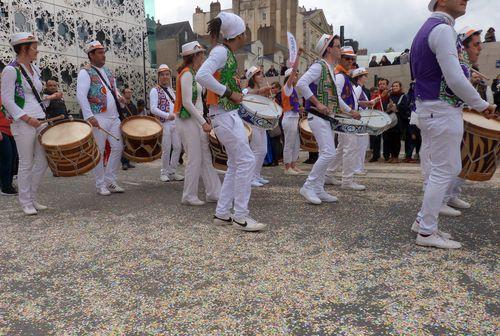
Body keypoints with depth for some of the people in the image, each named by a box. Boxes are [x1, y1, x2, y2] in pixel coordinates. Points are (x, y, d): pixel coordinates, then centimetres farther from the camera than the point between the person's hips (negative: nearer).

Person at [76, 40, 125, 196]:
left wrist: (119, 97, 5)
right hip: (98, 118, -7)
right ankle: (100, 185, 10)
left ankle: (110, 180, 18)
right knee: (99, 151, -1)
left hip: (114, 117, 7)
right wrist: (89, 116, -24)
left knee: (118, 148, 5)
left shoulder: (107, 71, 17)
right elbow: (81, 96, -16)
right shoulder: (85, 72, -5)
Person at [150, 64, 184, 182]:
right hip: (164, 124, -7)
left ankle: (172, 172, 16)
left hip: (175, 122, 7)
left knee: (178, 147, 4)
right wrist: (167, 115, -20)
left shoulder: (171, 90, 19)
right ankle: (164, 173, 12)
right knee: (166, 149, -4)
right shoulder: (155, 91, -2)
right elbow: (153, 109, -12)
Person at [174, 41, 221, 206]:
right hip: (188, 120, -9)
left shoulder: (193, 73, 16)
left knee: (206, 158, 9)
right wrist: (203, 122, -20)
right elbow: (187, 103, -20)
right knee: (195, 159, -3)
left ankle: (213, 193, 15)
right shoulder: (187, 74, -12)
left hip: (196, 119, 9)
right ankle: (189, 196, 9)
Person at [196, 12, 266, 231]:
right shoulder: (221, 51, -12)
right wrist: (230, 93, -21)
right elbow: (202, 76, -27)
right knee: (246, 160, -8)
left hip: (230, 114, 10)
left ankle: (222, 213, 17)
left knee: (235, 164, 11)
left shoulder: (228, 53, 15)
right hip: (223, 115, -10)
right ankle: (240, 216, 0)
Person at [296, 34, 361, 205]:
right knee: (329, 153, -16)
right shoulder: (319, 66, -9)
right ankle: (308, 186, -7)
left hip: (327, 118, 10)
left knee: (325, 154, 9)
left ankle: (318, 190, 15)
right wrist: (317, 103, -24)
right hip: (318, 117, -10)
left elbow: (335, 96, 27)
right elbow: (301, 84, -24)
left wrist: (350, 111, 26)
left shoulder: (330, 69, 20)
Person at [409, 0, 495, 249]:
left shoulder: (427, 29, 17)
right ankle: (427, 233, 6)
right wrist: (482, 105, -8)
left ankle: (423, 220, 23)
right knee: (442, 172, -3)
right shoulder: (442, 29, -14)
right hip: (442, 110, -10)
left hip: (429, 107, 10)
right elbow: (455, 80, -21)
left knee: (451, 168, 17)